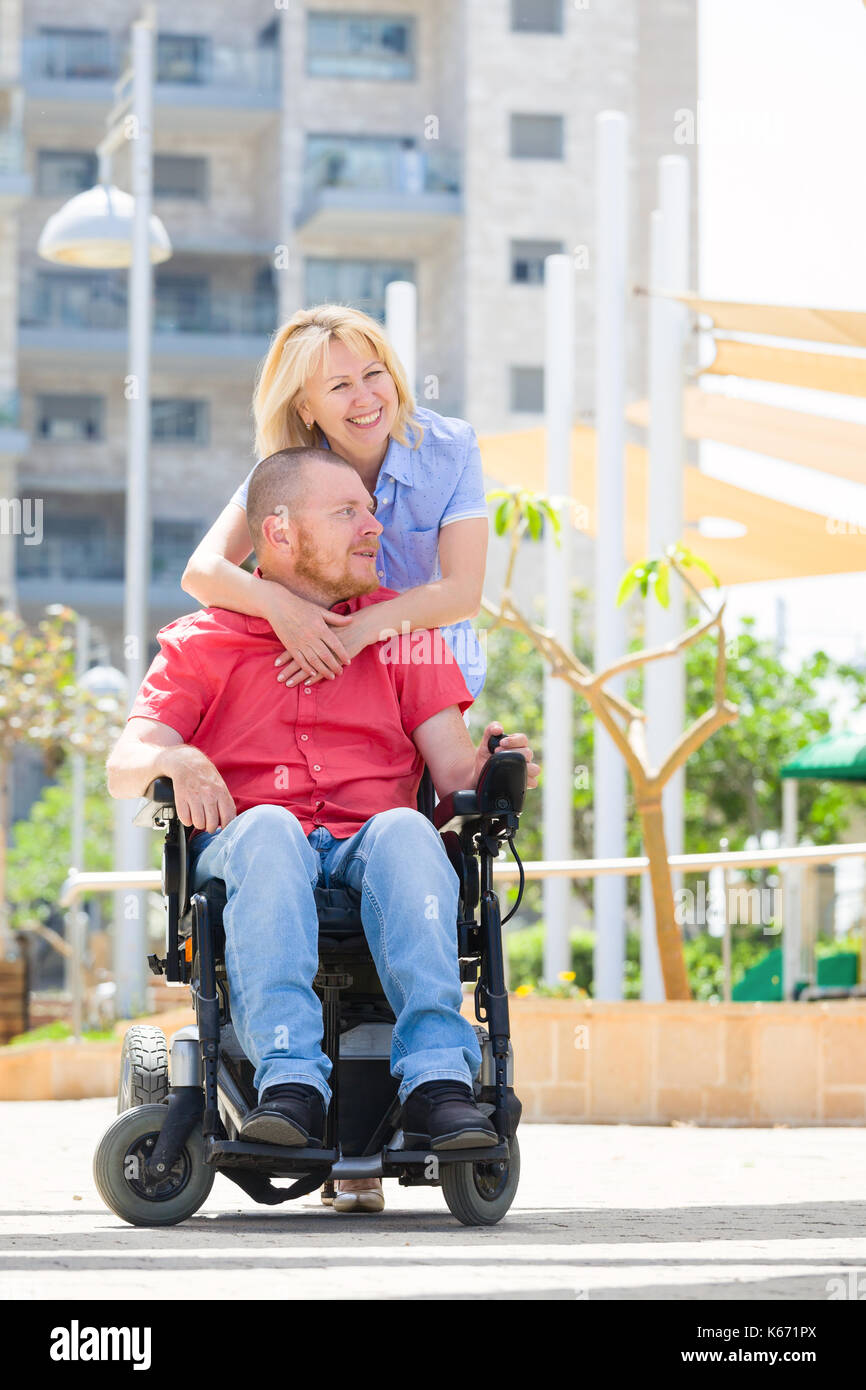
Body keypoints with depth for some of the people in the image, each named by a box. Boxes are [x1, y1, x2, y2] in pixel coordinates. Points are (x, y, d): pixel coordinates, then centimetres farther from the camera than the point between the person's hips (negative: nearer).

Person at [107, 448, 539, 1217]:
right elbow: (124, 765, 5)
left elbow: (454, 768, 10)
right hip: (242, 853, -1)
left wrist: (495, 766, -14)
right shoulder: (203, 643, 17)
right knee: (268, 829, -36)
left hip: (370, 857, 1)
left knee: (406, 831, -34)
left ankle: (436, 1075, -47)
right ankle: (290, 1081, -49)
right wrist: (169, 760, -18)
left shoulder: (401, 629, 21)